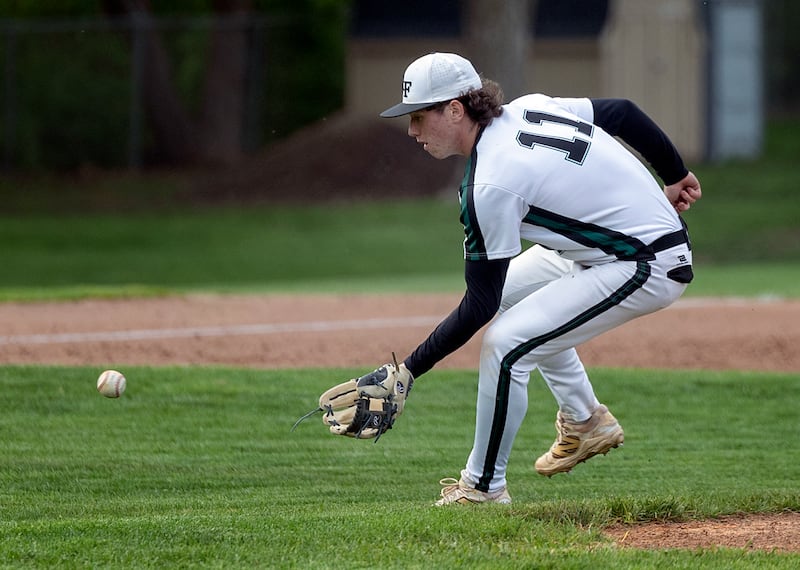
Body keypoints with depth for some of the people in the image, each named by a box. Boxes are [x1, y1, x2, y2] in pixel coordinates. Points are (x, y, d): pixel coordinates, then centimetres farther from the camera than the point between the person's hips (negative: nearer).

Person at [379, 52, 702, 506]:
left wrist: (410, 369, -15)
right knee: (507, 291, 23)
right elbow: (623, 112, 10)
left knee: (505, 344, -15)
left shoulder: (491, 186, -23)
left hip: (648, 270, -10)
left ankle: (484, 487, -1)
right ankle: (585, 422, 30)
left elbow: (480, 306, -20)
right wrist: (675, 176, 24)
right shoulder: (529, 108, 0)